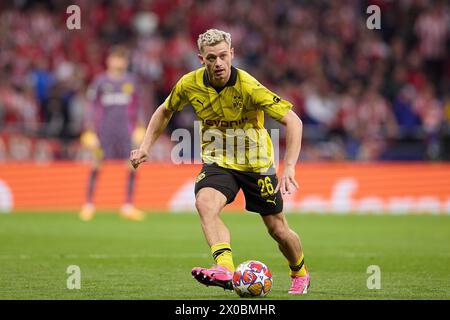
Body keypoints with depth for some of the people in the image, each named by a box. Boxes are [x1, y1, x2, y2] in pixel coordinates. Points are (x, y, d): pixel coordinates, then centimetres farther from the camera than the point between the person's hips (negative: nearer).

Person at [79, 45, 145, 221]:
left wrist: (137, 127, 17)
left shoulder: (130, 81, 10)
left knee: (133, 164, -5)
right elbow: (91, 106, 1)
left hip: (125, 128, 3)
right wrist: (90, 131, -5)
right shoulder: (100, 81, 0)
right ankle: (89, 204, 10)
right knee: (97, 164, -3)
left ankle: (128, 206, 3)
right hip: (104, 127, -3)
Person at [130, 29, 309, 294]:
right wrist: (145, 148, 1)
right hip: (217, 161, 2)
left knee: (277, 228, 7)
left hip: (256, 162, -2)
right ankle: (225, 268, -44)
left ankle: (300, 274, 38)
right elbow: (165, 112, 10)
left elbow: (293, 121, -25)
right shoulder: (190, 84, -12)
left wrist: (289, 167, -34)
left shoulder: (248, 87, -26)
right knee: (205, 203, -30)